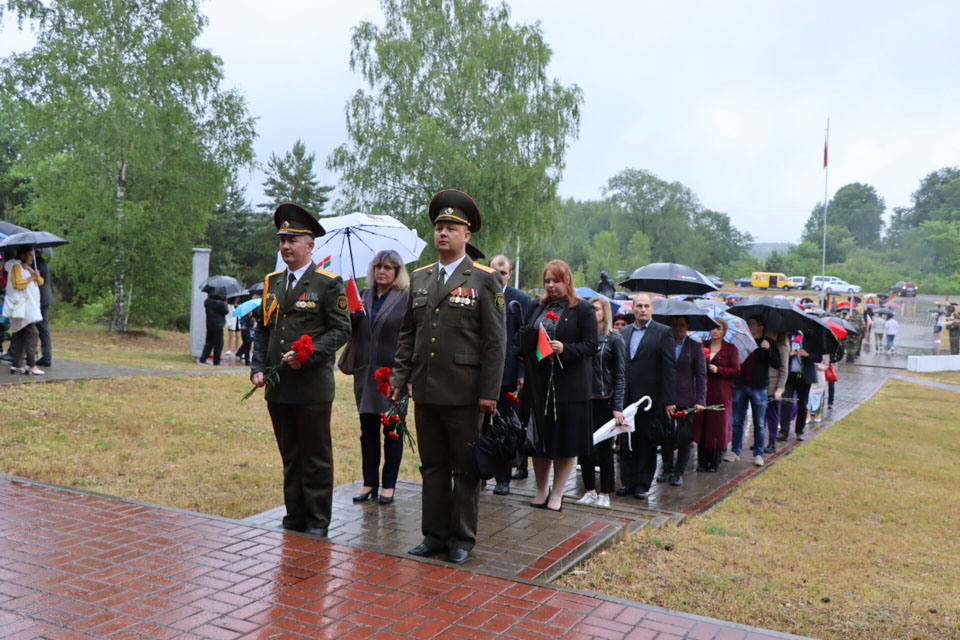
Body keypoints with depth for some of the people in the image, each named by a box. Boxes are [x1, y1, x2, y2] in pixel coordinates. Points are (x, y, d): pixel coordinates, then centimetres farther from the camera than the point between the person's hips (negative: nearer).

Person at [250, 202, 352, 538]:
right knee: (290, 457, 15)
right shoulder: (272, 283, 13)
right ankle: (294, 518, 26)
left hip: (313, 387, -5)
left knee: (316, 457, 4)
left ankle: (317, 523, 15)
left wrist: (308, 354, -18)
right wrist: (257, 368, 3)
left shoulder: (328, 283, -4)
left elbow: (341, 330, -7)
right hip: (277, 387, 6)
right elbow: (262, 330, 15)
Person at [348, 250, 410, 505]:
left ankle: (389, 484, 16)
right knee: (368, 431, 10)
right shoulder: (364, 296, 11)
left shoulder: (407, 298, -4)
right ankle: (370, 482, 20)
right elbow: (352, 332, 12)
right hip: (366, 374, 5)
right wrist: (353, 316, -9)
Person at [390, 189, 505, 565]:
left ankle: (462, 539, 19)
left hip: (464, 393, -5)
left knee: (465, 470, 6)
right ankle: (434, 536, 25)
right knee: (432, 467, 13)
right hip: (426, 391, 5)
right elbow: (407, 333, 17)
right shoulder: (419, 278, 13)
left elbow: (495, 341, -5)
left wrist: (489, 391, -10)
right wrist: (401, 376, 8)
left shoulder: (485, 280, -2)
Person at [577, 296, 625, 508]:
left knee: (604, 447, 4)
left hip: (604, 400, -3)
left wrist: (617, 406, -9)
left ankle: (605, 494, 14)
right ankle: (590, 490, 19)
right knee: (584, 446, 7)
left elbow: (619, 375, -3)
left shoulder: (614, 338, -2)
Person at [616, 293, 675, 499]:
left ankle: (643, 485, 14)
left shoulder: (663, 332, -2)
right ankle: (627, 482, 19)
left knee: (647, 442, 5)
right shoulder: (624, 332, 12)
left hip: (649, 398, -4)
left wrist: (668, 400, -11)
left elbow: (669, 368, -6)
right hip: (626, 397, 4)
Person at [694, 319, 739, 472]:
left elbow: (736, 370, -3)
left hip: (721, 393, -2)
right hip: (703, 391, 2)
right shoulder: (703, 346, 12)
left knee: (718, 426, 0)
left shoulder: (730, 349, 4)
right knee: (701, 425, 0)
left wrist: (718, 369, -15)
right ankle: (702, 461, 9)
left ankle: (715, 462, 11)